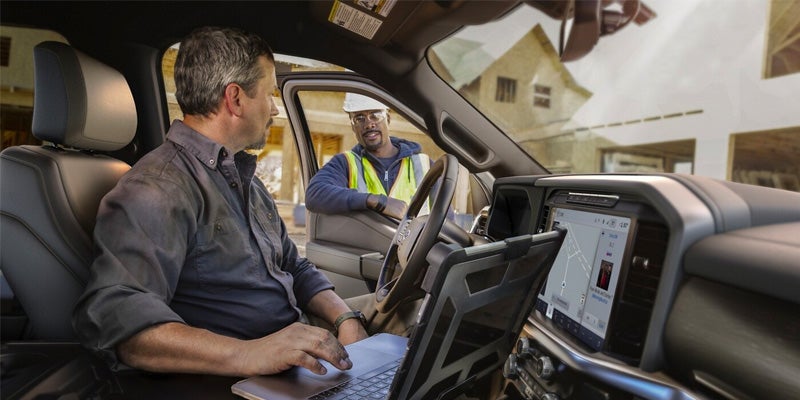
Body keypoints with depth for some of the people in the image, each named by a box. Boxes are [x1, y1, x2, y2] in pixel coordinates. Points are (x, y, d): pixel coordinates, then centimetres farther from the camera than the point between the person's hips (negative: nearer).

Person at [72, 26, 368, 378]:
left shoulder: (246, 180, 18)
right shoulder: (159, 187, -14)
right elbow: (112, 314, -27)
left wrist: (345, 318, 2)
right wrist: (248, 354, -37)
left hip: (299, 363, 8)